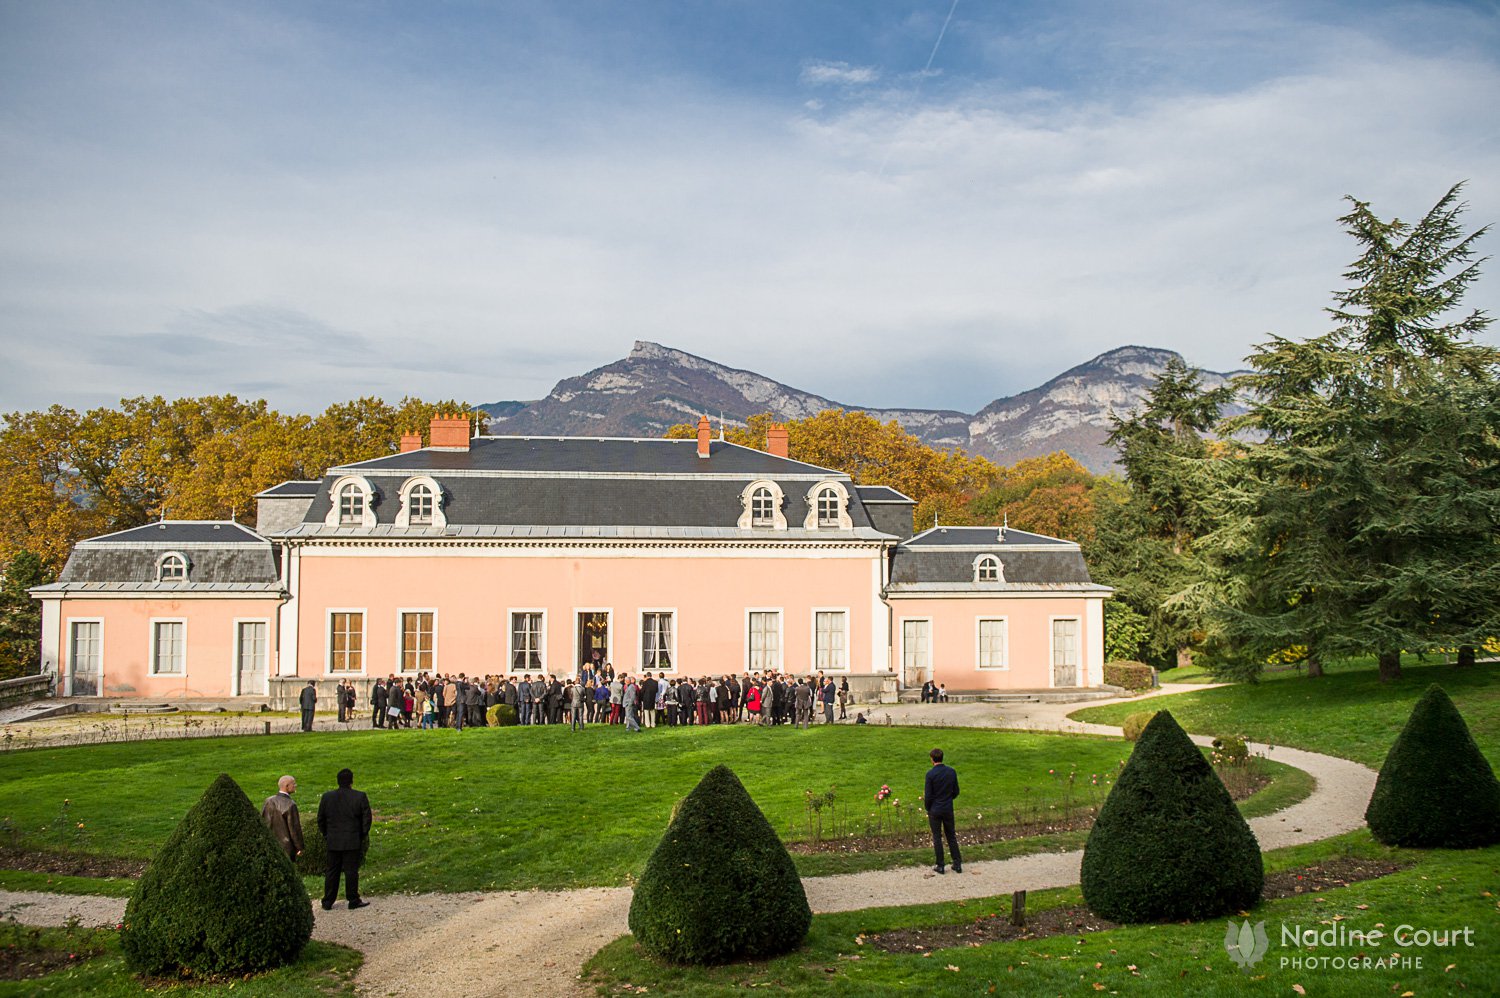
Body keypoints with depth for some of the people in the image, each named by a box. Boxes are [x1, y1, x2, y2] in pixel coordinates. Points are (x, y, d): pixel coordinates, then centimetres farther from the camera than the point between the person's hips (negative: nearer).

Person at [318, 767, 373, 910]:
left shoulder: (327, 797, -1)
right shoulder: (360, 797, -10)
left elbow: (321, 819, 6)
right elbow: (367, 818, -6)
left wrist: (326, 835, 16)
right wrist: (362, 836, 6)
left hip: (333, 841, 3)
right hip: (352, 841, -3)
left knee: (332, 871, 12)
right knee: (351, 871, 5)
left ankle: (327, 902, 17)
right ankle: (353, 901, 12)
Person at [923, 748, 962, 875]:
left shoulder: (930, 774, -17)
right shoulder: (951, 771, -3)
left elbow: (928, 795, -14)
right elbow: (956, 791, 4)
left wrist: (927, 807, 3)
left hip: (935, 810, -4)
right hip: (948, 809, 4)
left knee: (937, 837, 7)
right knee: (951, 836, 15)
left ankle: (940, 866, 12)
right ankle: (957, 864, 18)